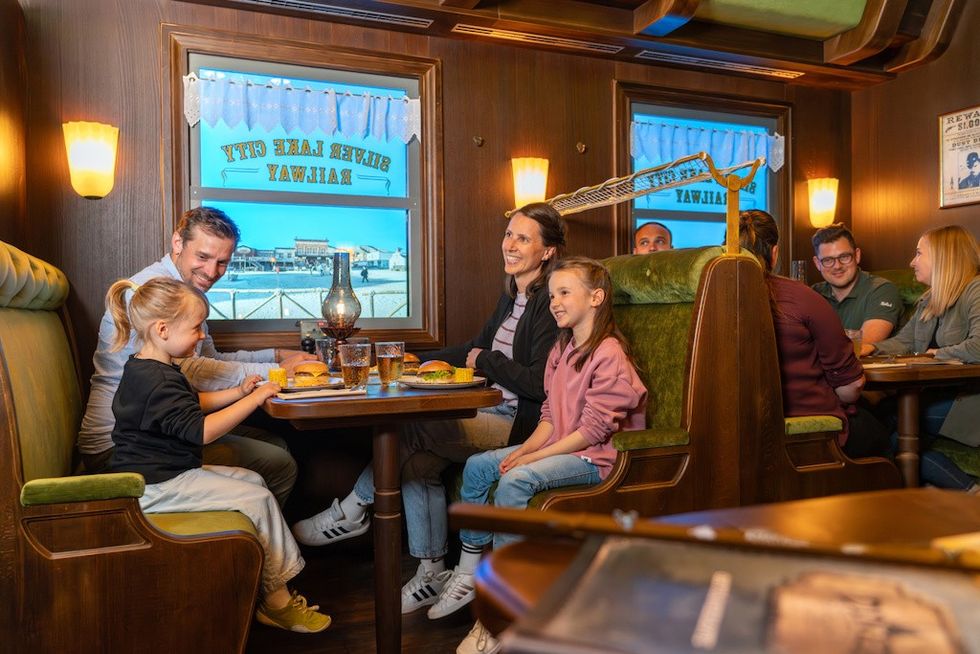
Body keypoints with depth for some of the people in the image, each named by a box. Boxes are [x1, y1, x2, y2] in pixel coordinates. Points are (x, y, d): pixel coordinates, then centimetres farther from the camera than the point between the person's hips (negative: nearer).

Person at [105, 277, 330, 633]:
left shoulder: (148, 369, 12)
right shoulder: (158, 382, -24)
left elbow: (191, 403, 26)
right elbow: (201, 429, -30)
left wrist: (237, 392, 13)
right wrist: (255, 399, -24)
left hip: (166, 473, 11)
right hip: (155, 488, -11)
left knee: (253, 480, 13)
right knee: (259, 500, -12)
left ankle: (274, 589, 11)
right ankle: (276, 600, 1)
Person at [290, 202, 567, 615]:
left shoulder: (550, 302, -13)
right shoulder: (512, 297, 15)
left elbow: (539, 383, -21)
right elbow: (476, 349, 22)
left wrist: (485, 361, -7)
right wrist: (418, 362, 12)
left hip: (522, 423, -8)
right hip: (494, 412, 9)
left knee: (414, 428, -17)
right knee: (418, 460, -11)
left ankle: (351, 512, 2)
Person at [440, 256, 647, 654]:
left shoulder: (609, 353, -16)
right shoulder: (561, 350, 13)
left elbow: (595, 428, -21)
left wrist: (535, 457, -20)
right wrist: (527, 447, -5)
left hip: (596, 457, -9)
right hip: (559, 447, 10)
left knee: (515, 481, -30)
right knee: (477, 466, -2)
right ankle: (469, 573, 8)